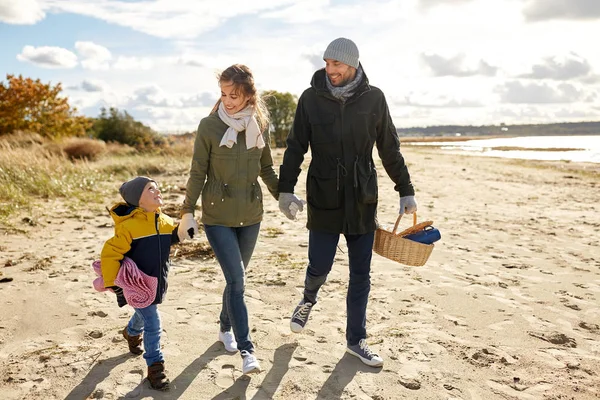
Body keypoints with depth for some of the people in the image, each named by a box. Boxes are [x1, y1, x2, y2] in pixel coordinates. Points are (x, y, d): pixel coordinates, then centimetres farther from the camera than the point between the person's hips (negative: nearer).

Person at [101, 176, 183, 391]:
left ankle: (132, 333, 63)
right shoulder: (129, 226, -25)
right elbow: (110, 253, -24)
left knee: (143, 314, 30)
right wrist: (112, 283, -23)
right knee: (153, 324, -9)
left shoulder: (165, 221, -4)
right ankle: (155, 367, 7)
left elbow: (174, 236, 15)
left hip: (156, 283, 7)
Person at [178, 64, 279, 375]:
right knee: (236, 280, -10)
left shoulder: (260, 125, 0)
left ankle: (225, 327, 38)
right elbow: (198, 172, -5)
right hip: (218, 216, -4)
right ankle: (246, 350, -2)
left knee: (236, 277, 16)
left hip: (251, 215, 4)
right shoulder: (209, 125, -9)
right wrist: (188, 211, -5)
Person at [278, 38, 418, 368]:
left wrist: (406, 191, 9)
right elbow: (295, 147, 1)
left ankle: (356, 340, 25)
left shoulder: (373, 98, 0)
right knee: (319, 268, 2)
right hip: (324, 201, -1)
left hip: (363, 201, 2)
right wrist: (286, 188, -8)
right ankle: (308, 301, 39)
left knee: (361, 275, 8)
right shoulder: (311, 98, -3)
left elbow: (389, 149, 7)